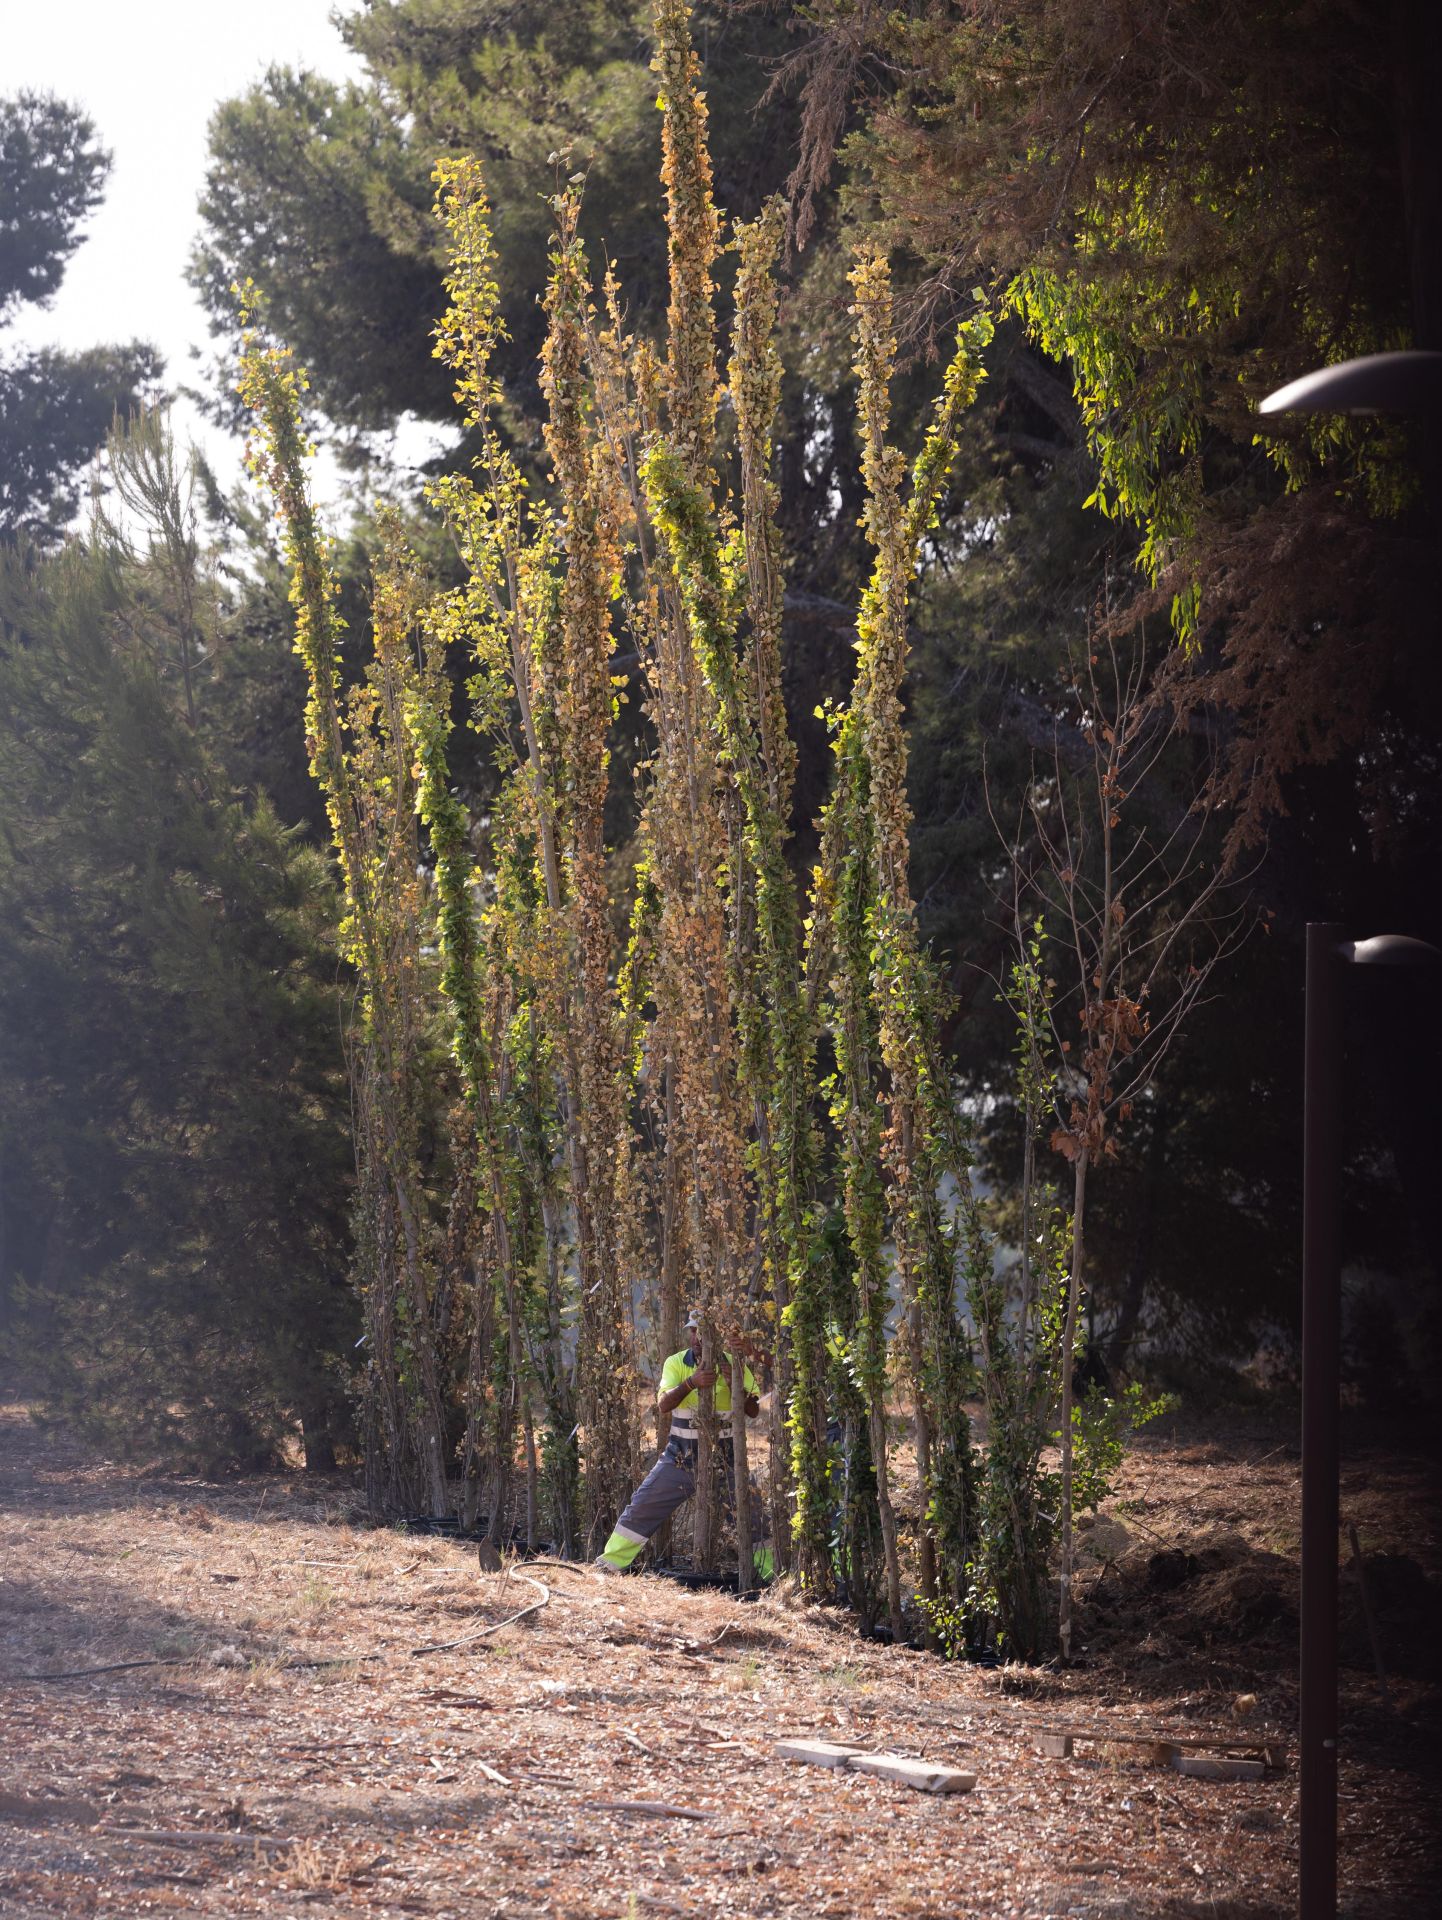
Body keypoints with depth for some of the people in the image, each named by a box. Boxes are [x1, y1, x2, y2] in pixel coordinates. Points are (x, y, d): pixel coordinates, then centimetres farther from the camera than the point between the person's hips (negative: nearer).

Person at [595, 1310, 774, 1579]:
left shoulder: (733, 1364, -3)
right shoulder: (676, 1363, -2)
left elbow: (753, 1411, -10)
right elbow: (663, 1404, -18)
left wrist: (735, 1385, -28)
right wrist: (691, 1382, -36)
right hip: (680, 1456, 1)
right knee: (643, 1505, 2)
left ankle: (766, 1571, 6)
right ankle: (610, 1562, 14)